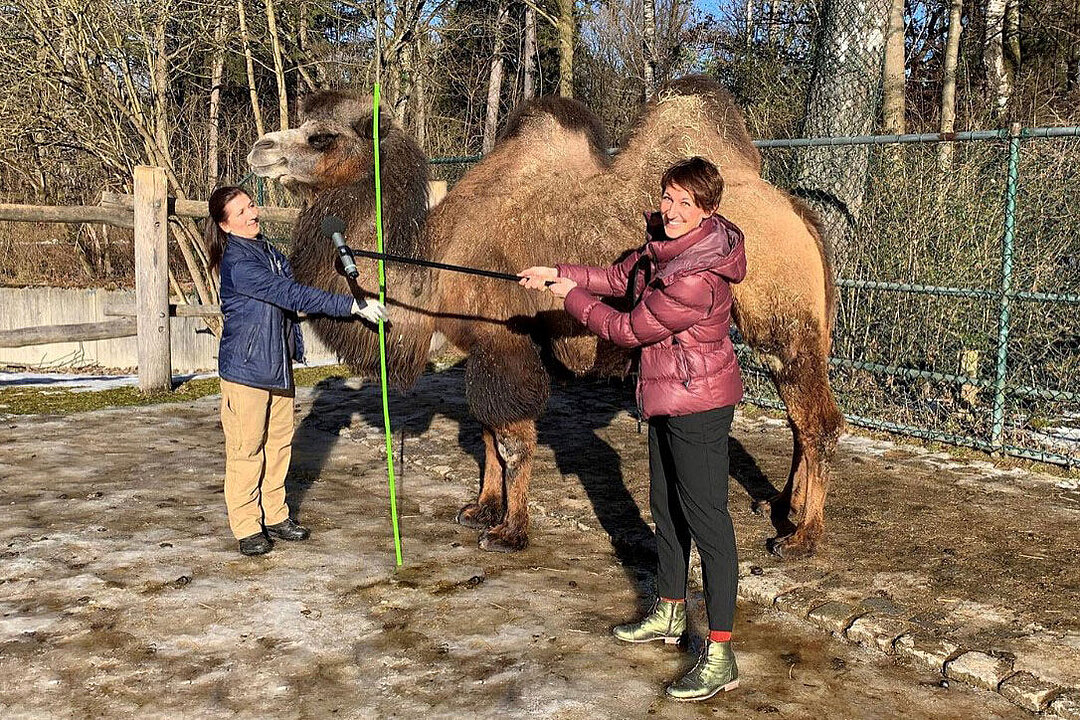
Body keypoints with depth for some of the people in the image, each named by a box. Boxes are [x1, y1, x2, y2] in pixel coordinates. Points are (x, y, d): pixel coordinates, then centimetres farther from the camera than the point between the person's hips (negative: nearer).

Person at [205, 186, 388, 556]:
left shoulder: (265, 249, 10)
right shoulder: (238, 263, -20)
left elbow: (290, 291, 25)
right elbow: (292, 295, -25)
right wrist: (353, 306, -26)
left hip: (277, 365, 9)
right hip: (245, 368, -9)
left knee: (279, 442, 14)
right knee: (246, 449, 1)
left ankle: (275, 515, 27)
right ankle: (247, 527, 11)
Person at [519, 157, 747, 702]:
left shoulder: (697, 279, -29)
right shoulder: (664, 242, 1)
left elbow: (627, 329, -20)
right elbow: (620, 277, 16)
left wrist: (571, 296, -6)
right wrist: (559, 274, 8)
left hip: (697, 403, -10)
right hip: (667, 397, 11)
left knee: (706, 519, -7)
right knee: (666, 507, 21)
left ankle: (719, 657, -1)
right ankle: (668, 614, 39)